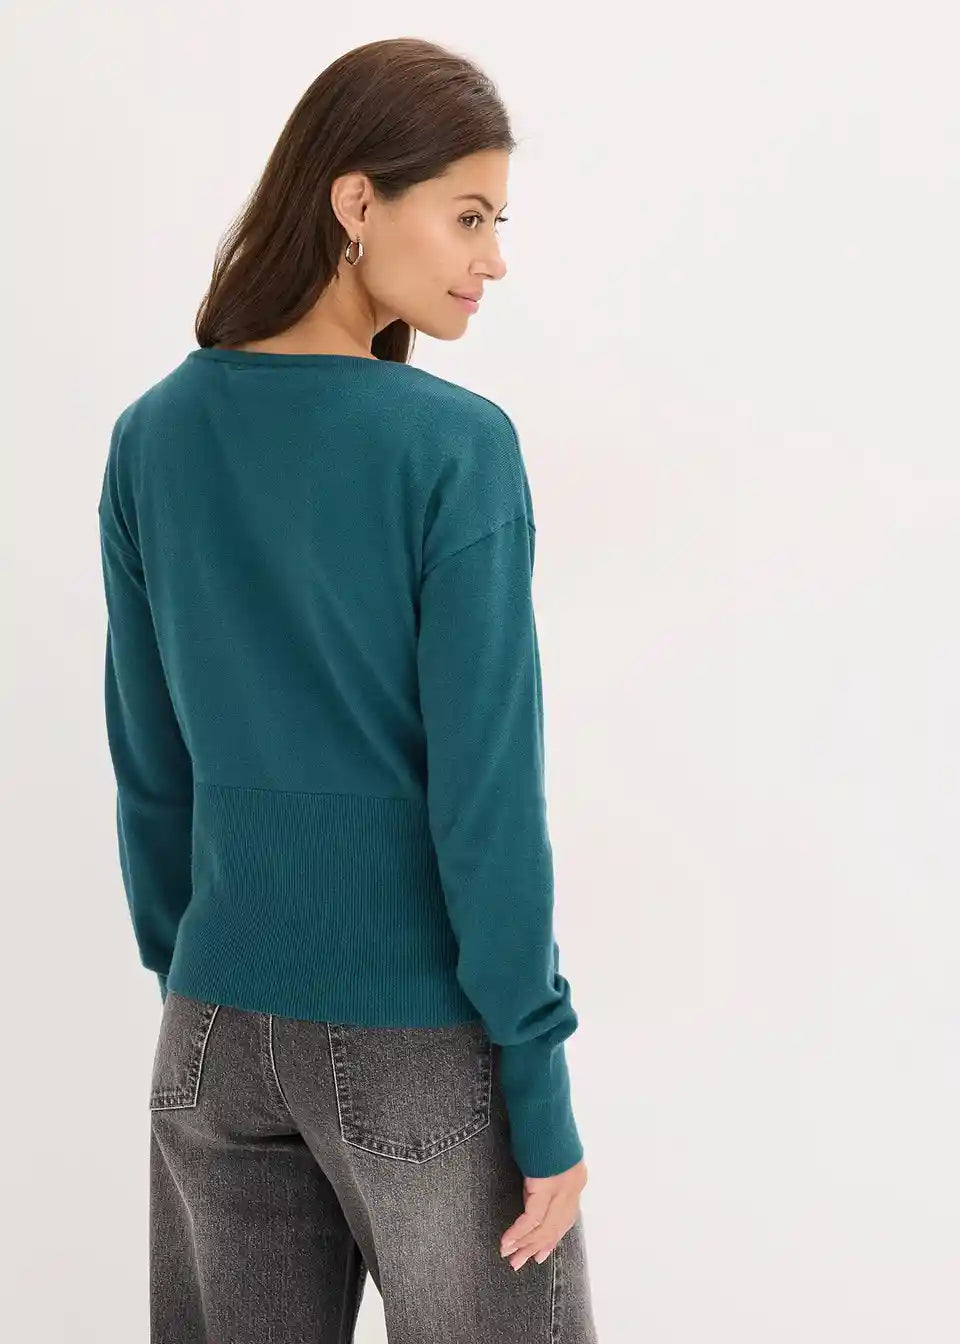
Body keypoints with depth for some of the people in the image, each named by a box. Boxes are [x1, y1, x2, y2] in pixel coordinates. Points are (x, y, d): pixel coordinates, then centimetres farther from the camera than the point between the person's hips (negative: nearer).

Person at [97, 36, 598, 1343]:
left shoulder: (154, 438, 1)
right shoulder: (455, 446, -15)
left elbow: (151, 768, 6)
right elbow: (487, 795, -16)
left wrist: (188, 983, 16)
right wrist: (543, 1090, -9)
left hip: (217, 1034, 5)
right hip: (422, 1042, -5)